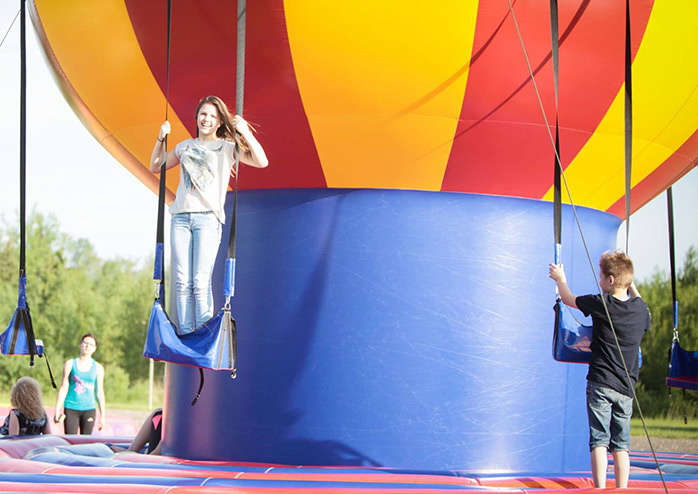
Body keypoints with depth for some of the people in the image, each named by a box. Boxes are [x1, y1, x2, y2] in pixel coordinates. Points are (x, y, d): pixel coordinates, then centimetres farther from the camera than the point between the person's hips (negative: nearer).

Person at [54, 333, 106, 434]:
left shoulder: (98, 368, 8)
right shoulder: (70, 364, 4)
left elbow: (99, 392, 10)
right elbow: (63, 388, 4)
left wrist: (102, 416, 8)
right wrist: (57, 411, 1)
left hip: (89, 409, 2)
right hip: (71, 408, -2)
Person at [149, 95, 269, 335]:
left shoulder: (227, 147, 8)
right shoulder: (186, 146, 21)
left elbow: (262, 162, -5)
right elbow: (155, 167, 27)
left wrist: (245, 132, -11)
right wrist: (162, 138, 15)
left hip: (208, 217, -4)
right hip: (181, 217, 4)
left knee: (201, 281, -13)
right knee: (182, 282, -3)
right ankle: (185, 336, -1)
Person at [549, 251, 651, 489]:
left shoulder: (600, 304, -7)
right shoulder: (641, 308, 4)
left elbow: (569, 299, 11)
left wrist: (561, 279, 29)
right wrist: (632, 286, 38)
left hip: (600, 383, -4)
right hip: (626, 388, 4)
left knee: (599, 440, -6)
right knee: (621, 444, 6)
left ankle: (600, 490, -13)